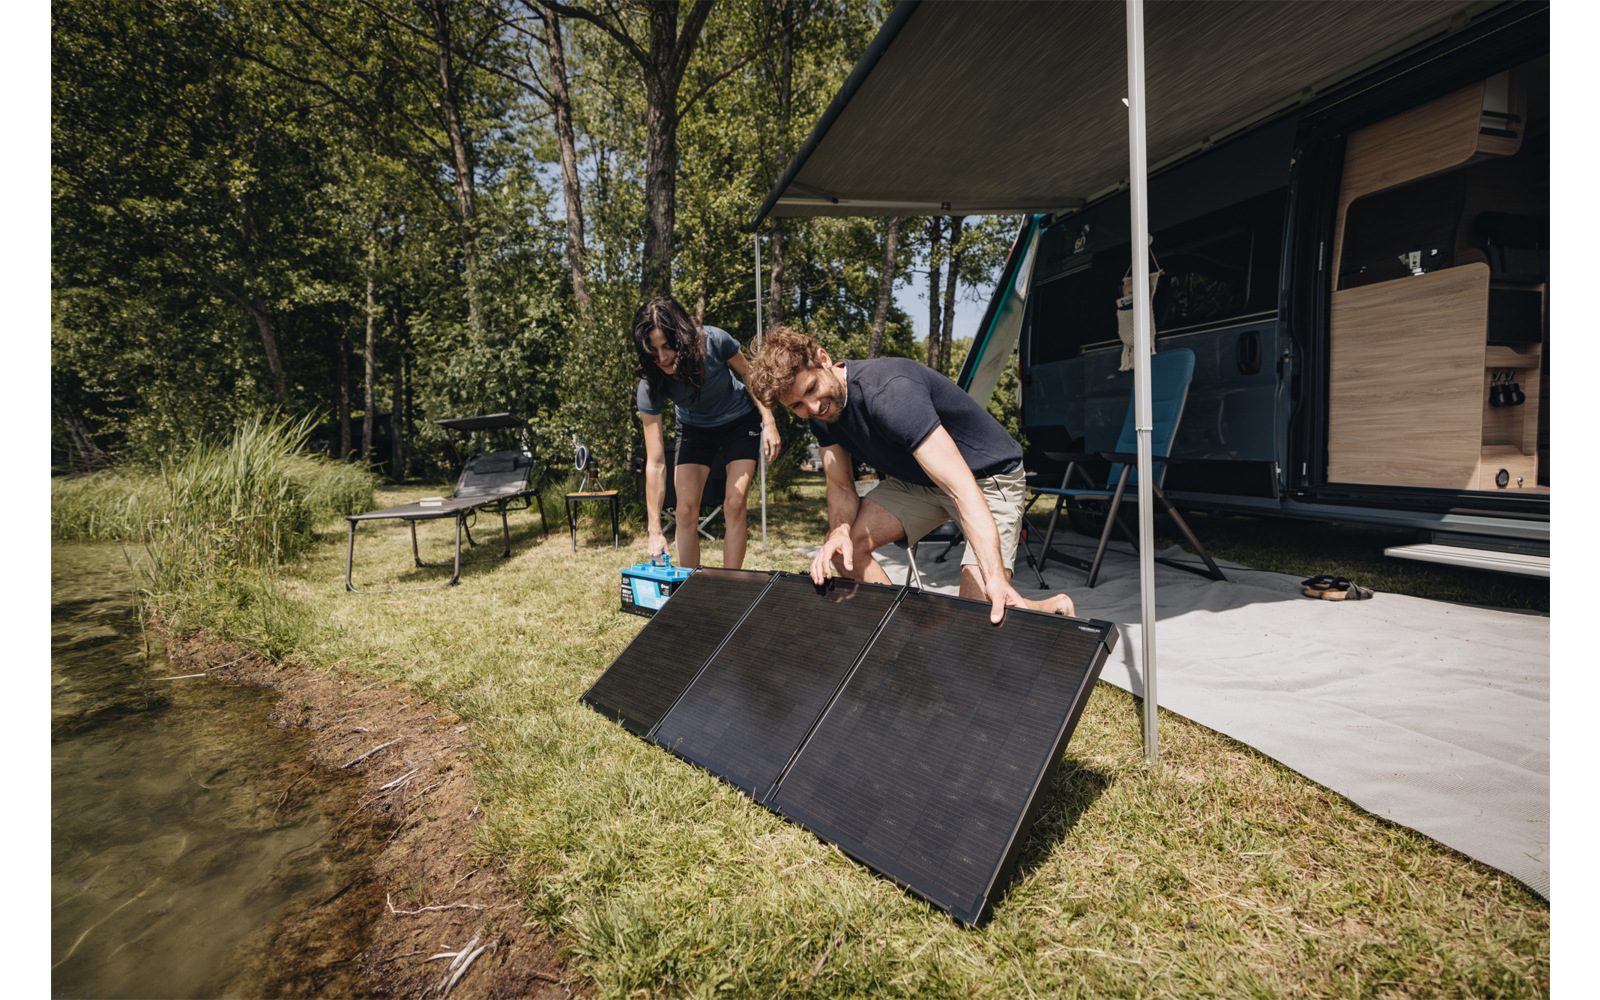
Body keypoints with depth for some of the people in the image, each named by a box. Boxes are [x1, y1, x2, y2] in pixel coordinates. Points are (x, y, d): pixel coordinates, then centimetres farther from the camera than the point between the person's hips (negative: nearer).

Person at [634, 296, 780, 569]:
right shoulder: (650, 386, -28)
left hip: (740, 421, -1)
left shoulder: (714, 341, -32)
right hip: (695, 429, 1)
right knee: (686, 510, -9)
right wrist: (655, 531, -31)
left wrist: (769, 423, -15)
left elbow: (750, 375, -9)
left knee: (734, 505, -12)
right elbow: (655, 463, -29)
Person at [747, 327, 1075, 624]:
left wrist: (996, 579, -49)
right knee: (845, 547, -9)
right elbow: (841, 486, -1)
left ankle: (1053, 607, 13)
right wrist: (839, 531, -25)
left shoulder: (888, 392, -36)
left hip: (988, 476, -7)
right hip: (918, 479, 8)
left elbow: (962, 488, -41)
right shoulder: (822, 412, -9)